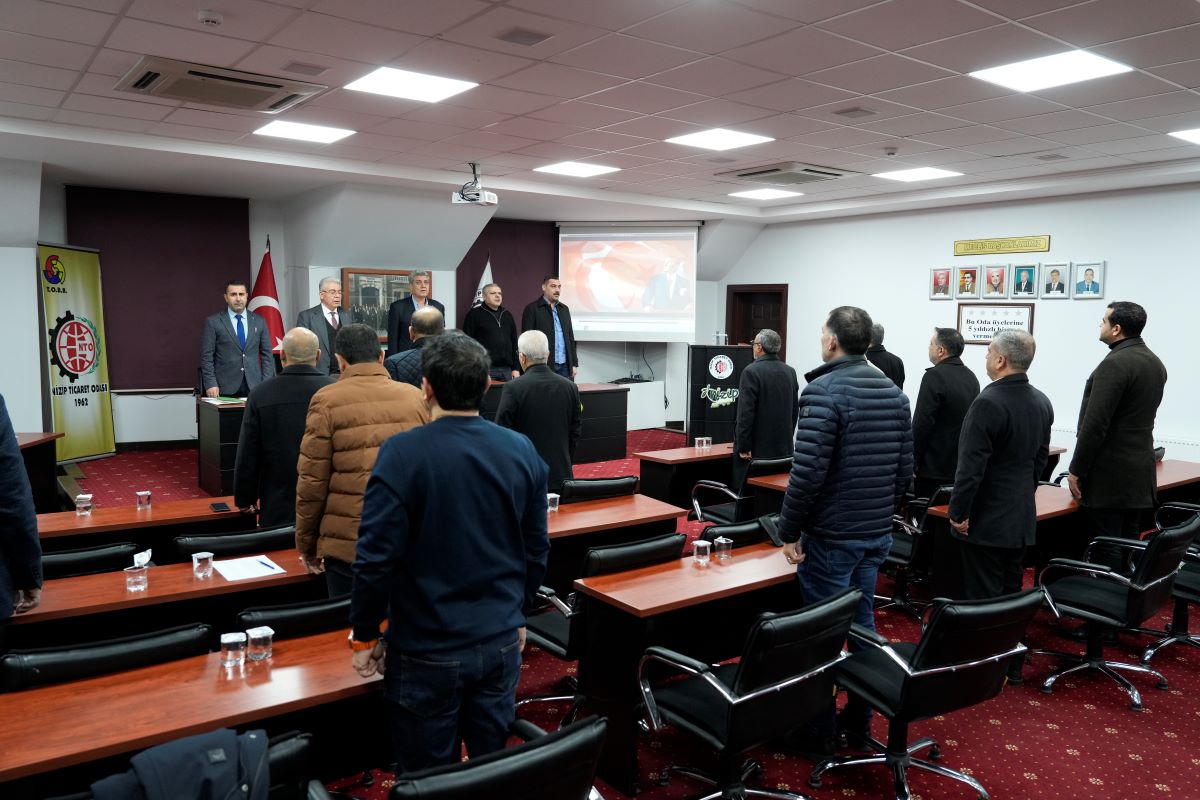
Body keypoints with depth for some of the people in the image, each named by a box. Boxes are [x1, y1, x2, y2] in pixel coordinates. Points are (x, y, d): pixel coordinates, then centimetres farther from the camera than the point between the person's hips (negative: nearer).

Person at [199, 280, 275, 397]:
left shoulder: (259, 321, 10)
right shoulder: (213, 322, 2)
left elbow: (267, 355, 10)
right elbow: (206, 356, 0)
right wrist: (211, 384, -9)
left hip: (253, 387, 2)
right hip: (225, 388, -2)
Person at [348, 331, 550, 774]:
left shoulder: (403, 453, -17)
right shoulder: (522, 450, -3)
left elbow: (377, 556, -17)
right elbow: (536, 549, 5)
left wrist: (365, 635, -3)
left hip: (428, 650, -4)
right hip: (502, 641, 4)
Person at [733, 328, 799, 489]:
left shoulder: (751, 371, -13)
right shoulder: (790, 372, 8)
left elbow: (745, 413, -16)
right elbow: (795, 410, 13)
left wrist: (743, 447, -12)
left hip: (756, 448, -6)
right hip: (784, 448, 7)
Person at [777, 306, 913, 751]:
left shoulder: (824, 390, -17)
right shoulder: (893, 392, 7)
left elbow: (808, 472, -22)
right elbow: (905, 467, 10)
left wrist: (789, 530, -12)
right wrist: (883, 513, 19)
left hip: (831, 535, -7)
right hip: (877, 533, 7)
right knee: (863, 622, 17)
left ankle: (818, 729, 17)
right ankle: (859, 722, 29)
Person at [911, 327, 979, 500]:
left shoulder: (935, 376, -14)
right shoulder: (971, 377, 10)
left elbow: (922, 423, -17)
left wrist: (913, 462, -11)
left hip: (933, 469, -7)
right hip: (962, 468, 8)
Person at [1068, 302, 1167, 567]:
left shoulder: (1115, 364, -17)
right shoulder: (1155, 363, 12)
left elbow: (1095, 424, -20)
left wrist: (1076, 470, -13)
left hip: (1109, 475, -9)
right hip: (1139, 472, 9)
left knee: (1106, 550, -3)